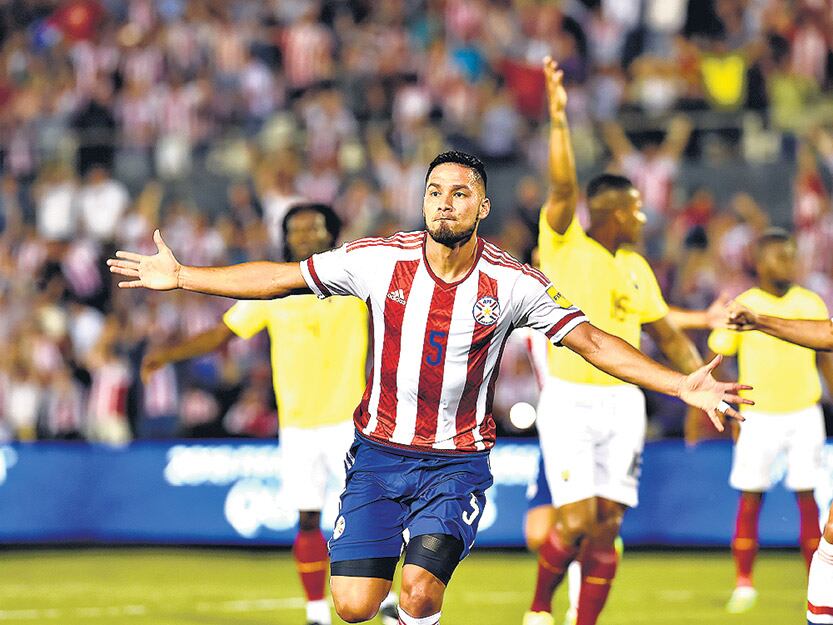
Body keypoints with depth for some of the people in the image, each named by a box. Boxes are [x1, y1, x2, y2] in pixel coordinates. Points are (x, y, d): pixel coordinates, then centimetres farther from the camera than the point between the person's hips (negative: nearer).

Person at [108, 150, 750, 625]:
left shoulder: (512, 283, -8)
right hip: (378, 454, 2)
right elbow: (282, 278, 3)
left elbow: (591, 341, -7)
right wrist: (181, 277, 2)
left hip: (457, 463, -2)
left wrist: (682, 385, -16)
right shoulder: (381, 260, -6)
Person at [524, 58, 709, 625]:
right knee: (577, 521, -11)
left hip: (623, 403, 5)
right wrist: (559, 117, -31)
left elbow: (667, 333, 19)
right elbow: (564, 186, -21)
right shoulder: (563, 244, -4)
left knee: (608, 524, 1)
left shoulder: (636, 267, 12)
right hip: (570, 401, -5)